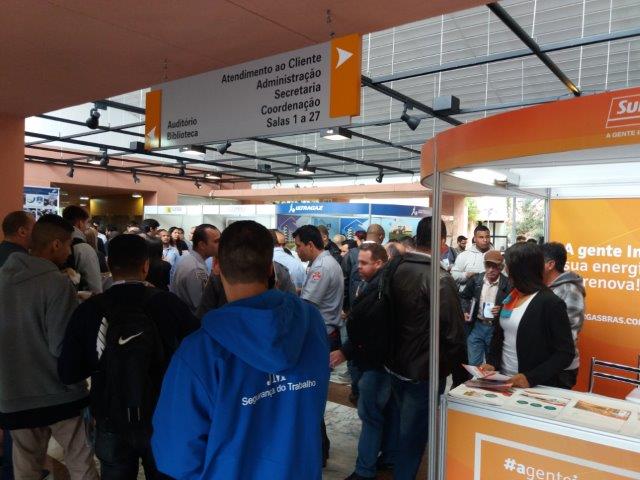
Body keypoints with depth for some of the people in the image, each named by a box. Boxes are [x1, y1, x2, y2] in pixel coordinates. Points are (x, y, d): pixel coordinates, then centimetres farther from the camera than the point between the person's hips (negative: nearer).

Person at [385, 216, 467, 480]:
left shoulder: (397, 271, 0)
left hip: (395, 366, 7)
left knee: (404, 427, 25)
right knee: (413, 434, 8)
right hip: (423, 372, -7)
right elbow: (453, 334, -21)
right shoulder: (440, 279, -21)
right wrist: (460, 376, -10)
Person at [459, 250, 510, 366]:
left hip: (496, 329, -2)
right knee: (474, 364, 5)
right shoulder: (475, 280, 0)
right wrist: (465, 311, -1)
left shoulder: (508, 284, -9)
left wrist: (502, 310, -21)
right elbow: (464, 297, 14)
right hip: (476, 326, 2)